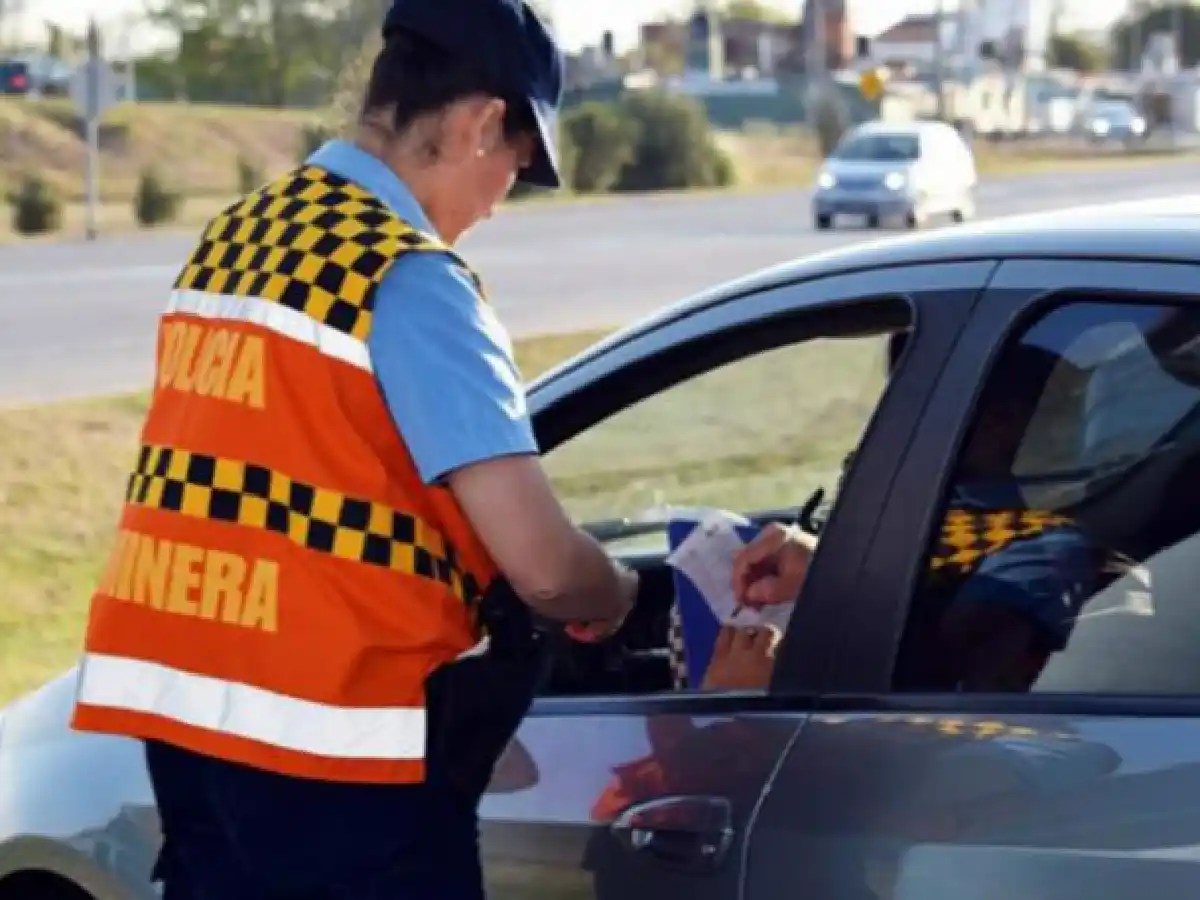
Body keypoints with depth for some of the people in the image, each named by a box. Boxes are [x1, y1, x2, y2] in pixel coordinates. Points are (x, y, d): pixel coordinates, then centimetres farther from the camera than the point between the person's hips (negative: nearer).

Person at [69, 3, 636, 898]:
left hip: (182, 700, 8)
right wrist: (620, 599, 3)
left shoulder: (232, 237, 10)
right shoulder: (412, 279, -15)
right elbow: (543, 564, -18)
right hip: (333, 729, -8)